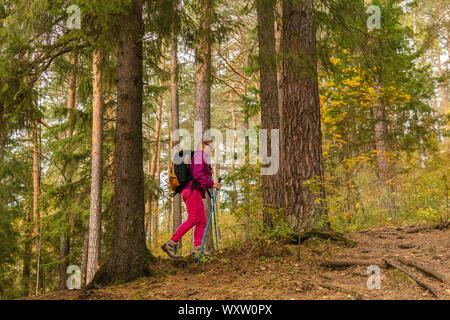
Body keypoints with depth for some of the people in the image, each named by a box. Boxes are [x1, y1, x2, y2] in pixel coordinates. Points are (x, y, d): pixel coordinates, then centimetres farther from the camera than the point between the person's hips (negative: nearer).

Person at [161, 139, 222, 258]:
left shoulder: (203, 159, 29)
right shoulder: (199, 154, -1)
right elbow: (197, 175, -15)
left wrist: (208, 173, 18)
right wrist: (211, 184, -15)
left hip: (196, 193, 10)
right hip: (192, 191, -10)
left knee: (202, 221, 1)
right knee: (193, 219, -17)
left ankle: (197, 247, -10)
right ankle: (171, 244, -19)